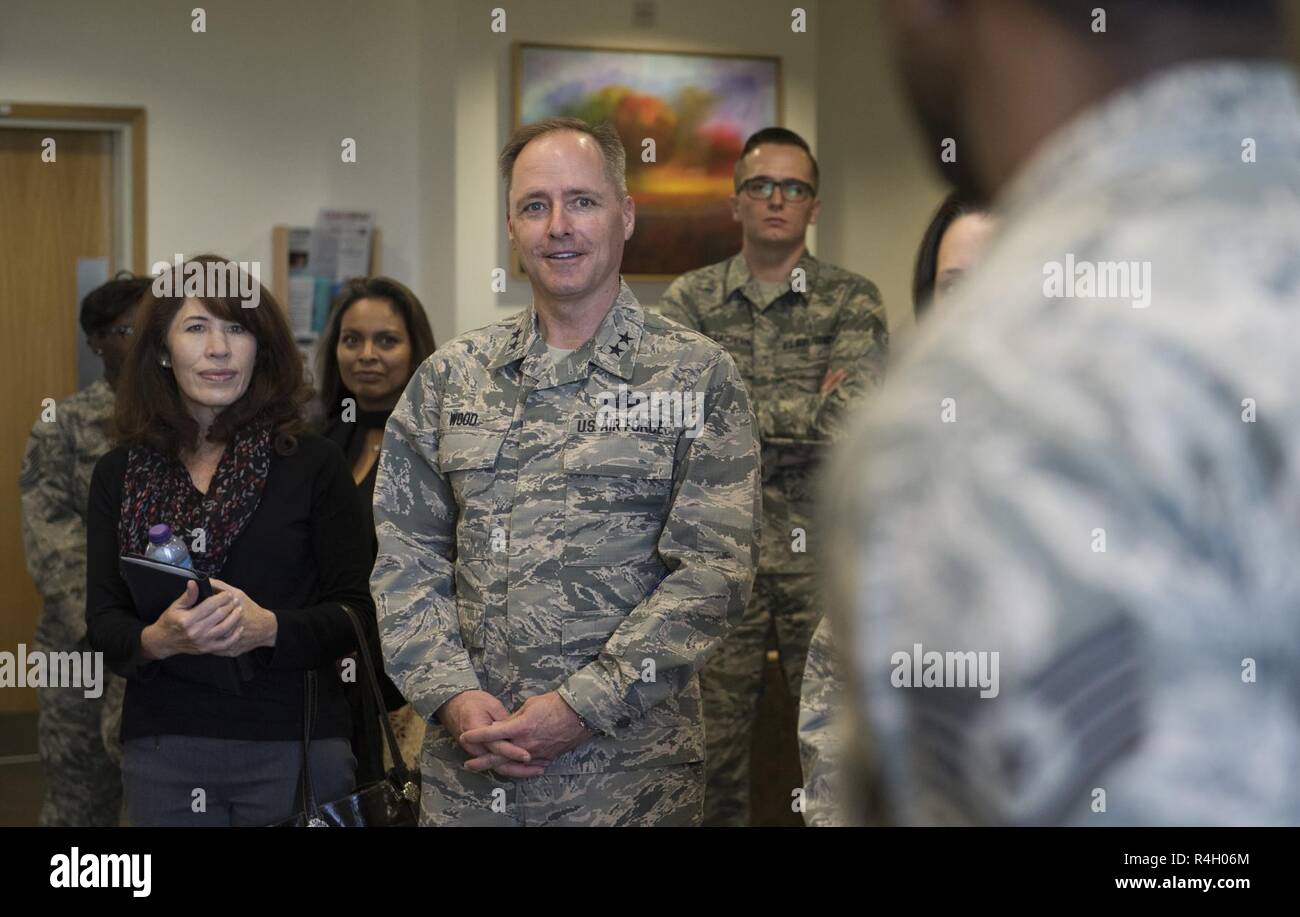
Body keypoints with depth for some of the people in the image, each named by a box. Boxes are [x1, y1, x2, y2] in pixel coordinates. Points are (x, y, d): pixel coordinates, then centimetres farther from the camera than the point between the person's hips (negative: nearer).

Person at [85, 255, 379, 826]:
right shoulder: (120, 474, 7)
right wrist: (157, 639, -18)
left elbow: (358, 613, -2)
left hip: (295, 745, -2)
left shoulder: (314, 463, 1)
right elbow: (102, 624, 4)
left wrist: (268, 628, -20)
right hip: (161, 750, 2)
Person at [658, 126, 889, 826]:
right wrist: (809, 409, -11)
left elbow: (853, 416, -12)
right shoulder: (690, 298, 5)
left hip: (823, 551, -1)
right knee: (715, 743, 6)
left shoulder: (852, 301, 2)